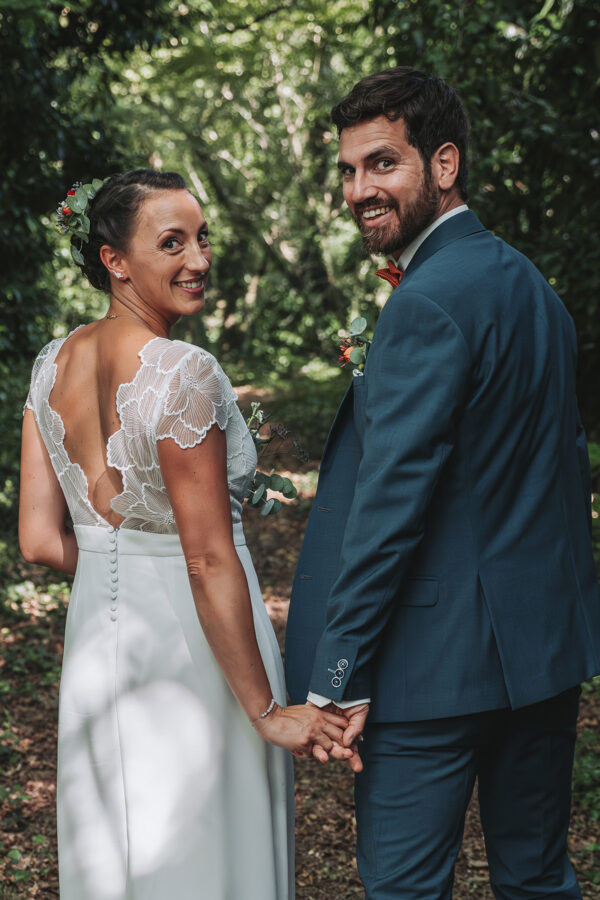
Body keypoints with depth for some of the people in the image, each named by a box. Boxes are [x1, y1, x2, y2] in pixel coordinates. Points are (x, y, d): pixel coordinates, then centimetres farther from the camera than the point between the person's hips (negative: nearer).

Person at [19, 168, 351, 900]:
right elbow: (210, 562, -21)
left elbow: (39, 541, 1)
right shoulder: (183, 373, -21)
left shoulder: (52, 366, 0)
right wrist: (267, 712, -14)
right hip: (194, 649, -7)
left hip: (95, 640, 7)